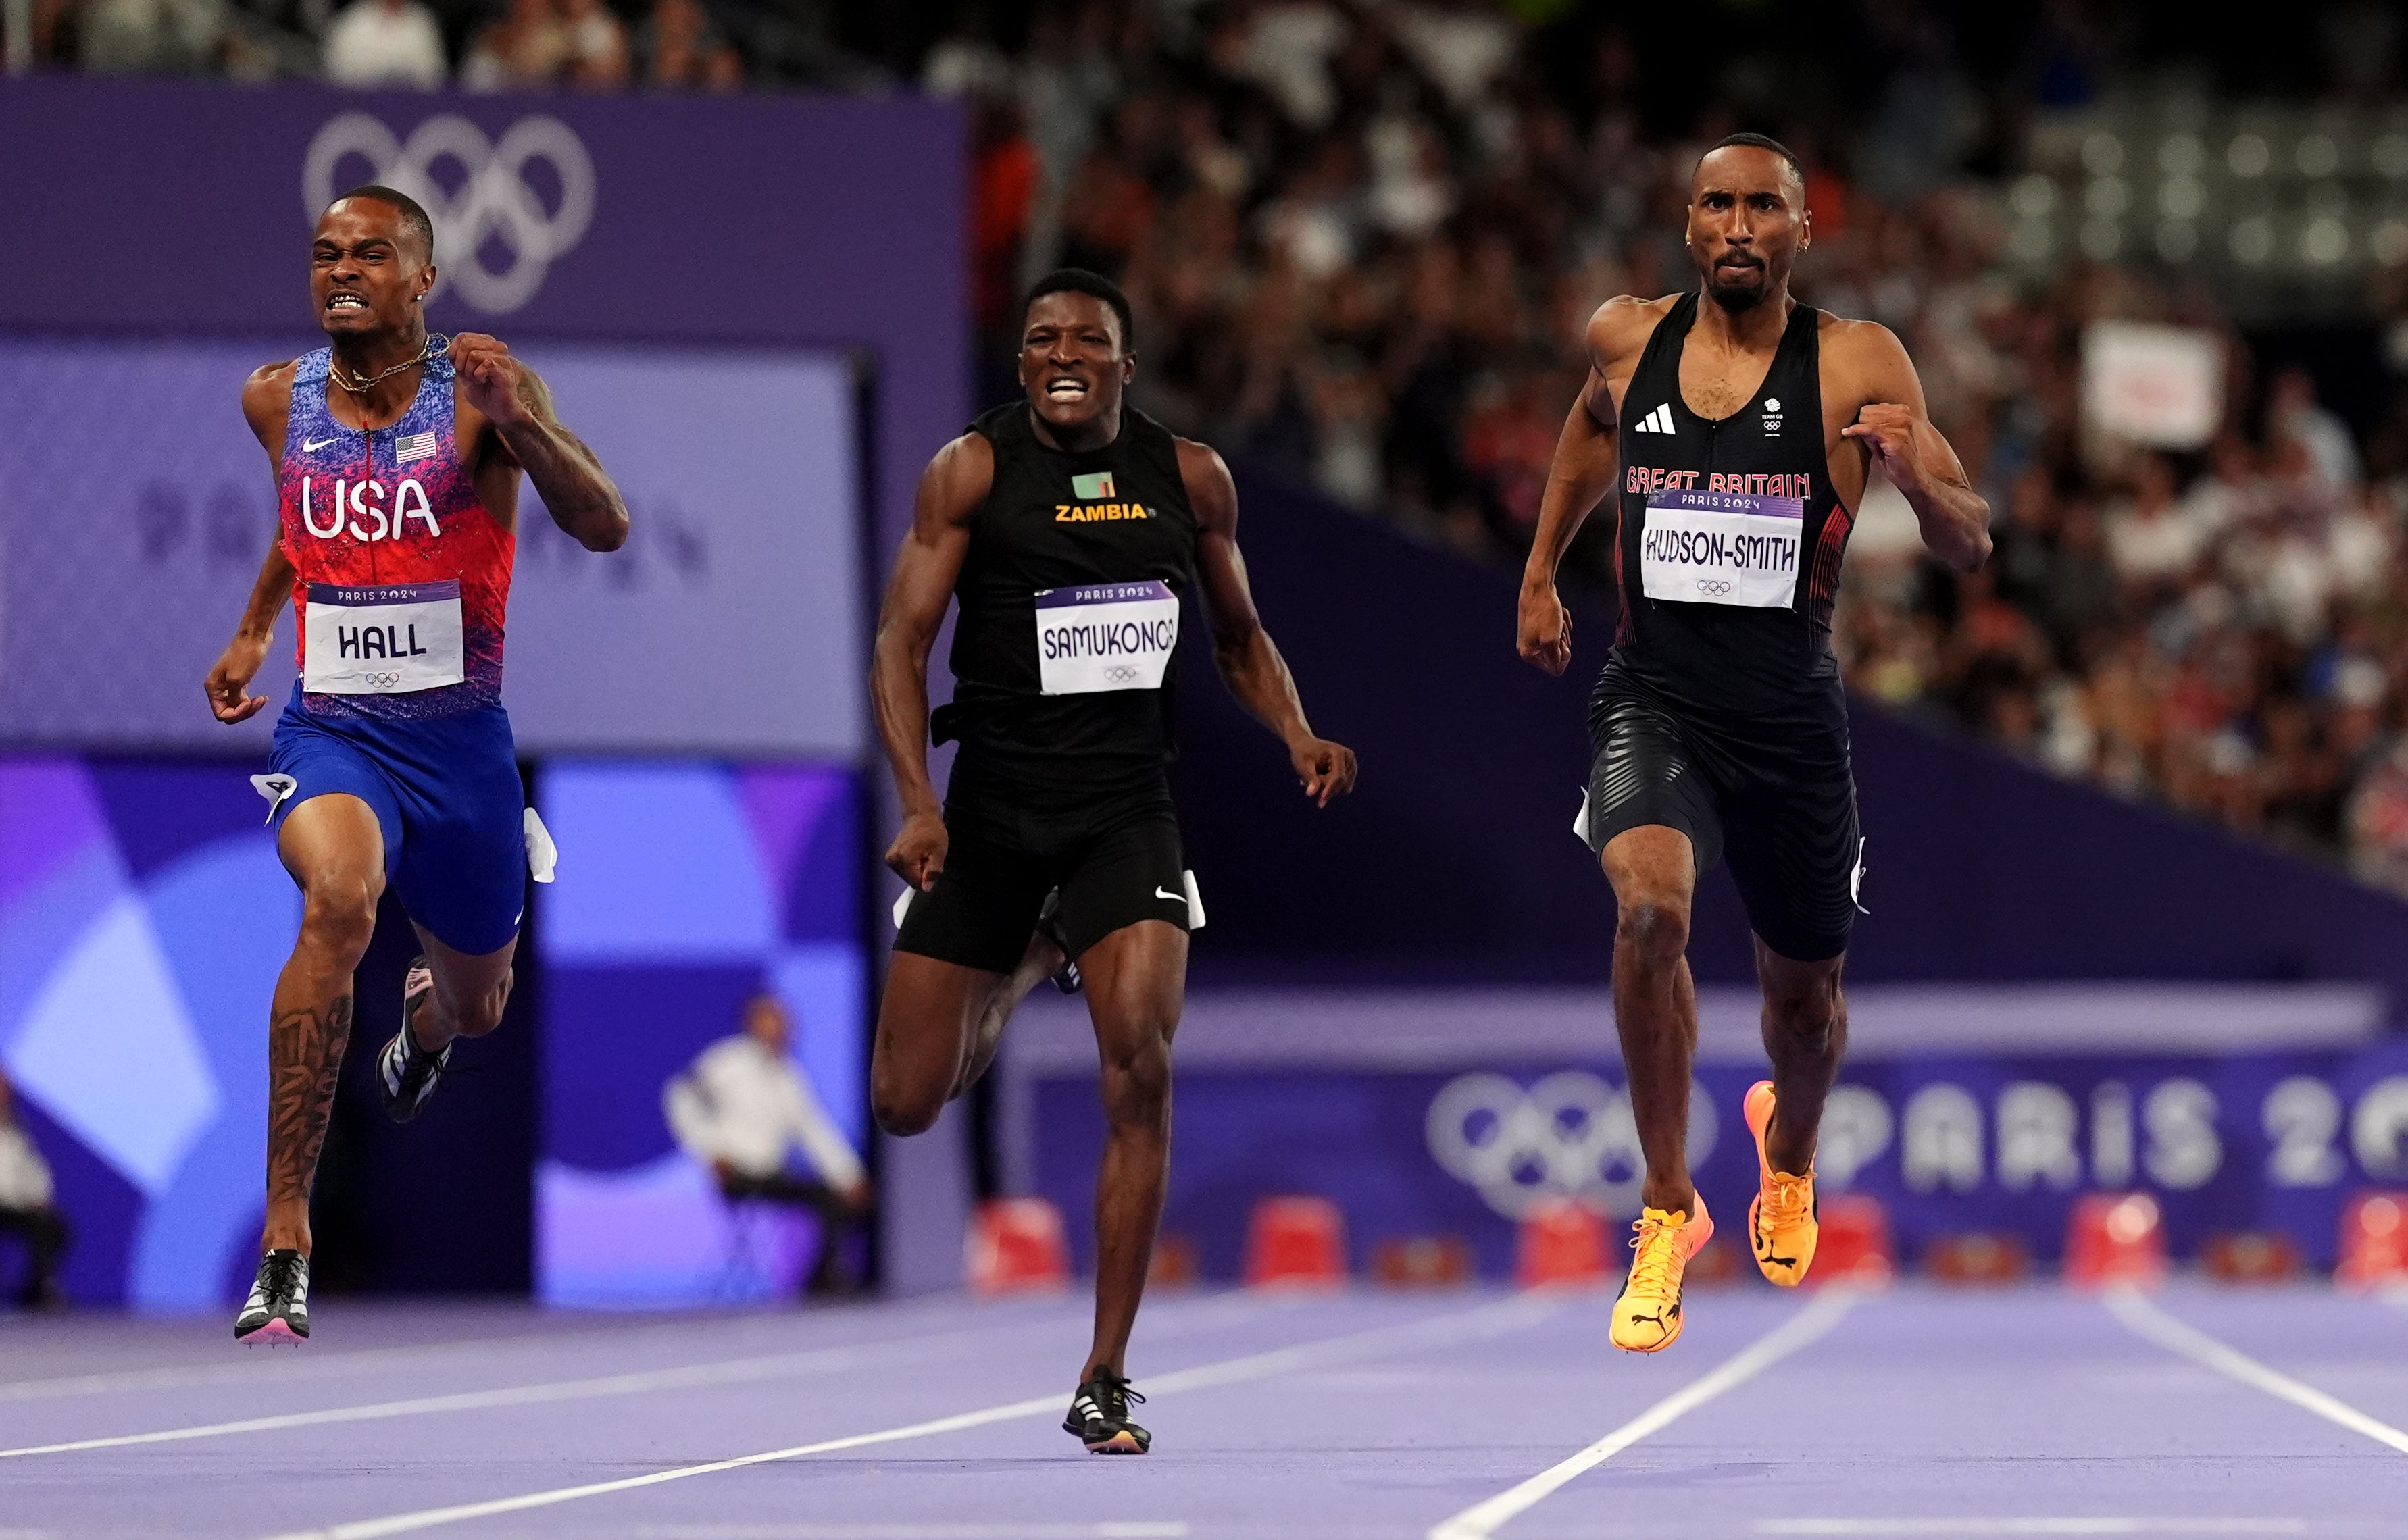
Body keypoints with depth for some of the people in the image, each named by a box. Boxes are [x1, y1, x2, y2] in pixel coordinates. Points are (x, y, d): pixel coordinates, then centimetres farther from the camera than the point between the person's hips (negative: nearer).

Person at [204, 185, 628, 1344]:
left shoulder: (478, 384, -10)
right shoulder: (278, 400, 2)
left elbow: (605, 529, -21)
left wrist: (517, 420, -35)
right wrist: (251, 632, 17)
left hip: (459, 737, 0)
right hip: (329, 731, 0)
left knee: (475, 1006, 19)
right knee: (339, 899, -33)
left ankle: (423, 1014, 64)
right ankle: (282, 1248, -34)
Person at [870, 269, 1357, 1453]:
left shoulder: (1190, 476, 4)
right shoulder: (974, 470, -4)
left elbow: (1240, 637, 17)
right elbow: (901, 645, -7)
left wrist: (1298, 738, -3)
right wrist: (918, 805, -21)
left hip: (1128, 811, 0)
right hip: (992, 810, 0)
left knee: (1140, 1065, -19)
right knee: (905, 1103, 3)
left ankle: (1105, 1382, -11)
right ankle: (1018, 967, 41)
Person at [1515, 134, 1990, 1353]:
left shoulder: (1854, 364, -7)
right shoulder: (1626, 340, 0)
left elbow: (1970, 547, -7)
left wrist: (1915, 478, -28)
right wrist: (1540, 572, 23)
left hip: (1791, 714, 0)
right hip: (1652, 694, 0)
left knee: (1803, 995, 15)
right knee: (1650, 905, -29)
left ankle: (1788, 1149, 53)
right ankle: (1668, 1209, -14)